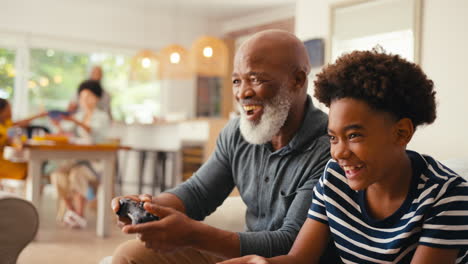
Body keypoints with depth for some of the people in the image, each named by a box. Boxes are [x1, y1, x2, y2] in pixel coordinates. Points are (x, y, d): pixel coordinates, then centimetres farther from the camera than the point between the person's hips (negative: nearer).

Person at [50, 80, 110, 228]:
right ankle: (70, 210, -14)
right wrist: (59, 126, -8)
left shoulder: (102, 117, 2)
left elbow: (93, 133, -19)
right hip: (75, 159, 5)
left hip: (95, 161, -5)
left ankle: (80, 216, -27)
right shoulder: (78, 116, 18)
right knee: (58, 174, -26)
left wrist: (76, 122, -34)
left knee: (77, 174, -35)